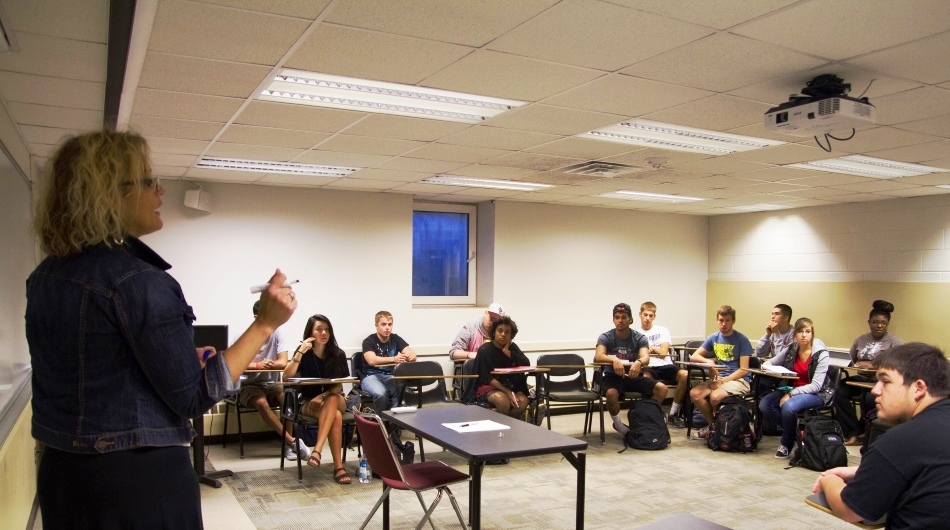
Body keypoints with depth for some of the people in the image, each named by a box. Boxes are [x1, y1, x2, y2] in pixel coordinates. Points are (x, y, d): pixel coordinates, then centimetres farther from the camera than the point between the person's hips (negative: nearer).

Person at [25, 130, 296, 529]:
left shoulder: (45, 277, 5)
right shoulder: (139, 281, -22)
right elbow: (193, 398, -19)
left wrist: (179, 358, 16)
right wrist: (265, 323, -17)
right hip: (139, 477, -8)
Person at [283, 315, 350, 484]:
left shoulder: (338, 354, -5)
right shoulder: (304, 352, -7)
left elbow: (339, 386, -6)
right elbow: (286, 377, -20)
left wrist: (323, 397, -25)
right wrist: (300, 352, -29)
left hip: (334, 399, 1)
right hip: (308, 403, -1)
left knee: (332, 400, -37)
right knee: (336, 416, -32)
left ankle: (317, 450, -40)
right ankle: (338, 467, -32)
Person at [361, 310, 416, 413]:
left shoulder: (395, 339, 10)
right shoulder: (368, 341, -2)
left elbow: (413, 355, 0)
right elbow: (371, 360, -21)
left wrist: (408, 357, -26)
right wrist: (393, 359, -34)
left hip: (389, 376, 3)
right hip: (371, 376, -3)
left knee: (401, 390, -32)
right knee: (380, 394, -36)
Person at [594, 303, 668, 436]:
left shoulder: (640, 338, -3)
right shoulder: (605, 337, -7)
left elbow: (646, 358, -22)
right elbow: (598, 356, -26)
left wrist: (638, 362, -47)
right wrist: (614, 360, -47)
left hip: (634, 377, 2)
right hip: (612, 377, -2)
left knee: (662, 388, -19)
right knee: (611, 393, -35)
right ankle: (618, 425, -6)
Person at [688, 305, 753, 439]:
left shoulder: (742, 340, -5)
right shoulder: (713, 338, 9)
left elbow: (743, 370, -11)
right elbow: (694, 356, 8)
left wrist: (723, 381, -18)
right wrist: (708, 361, -12)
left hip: (739, 380, -5)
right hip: (718, 378, 5)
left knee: (715, 397, -32)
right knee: (694, 394, -21)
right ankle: (712, 424, 0)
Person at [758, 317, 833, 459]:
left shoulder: (821, 354, -12)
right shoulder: (791, 350, 1)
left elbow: (816, 386, -18)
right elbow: (769, 363, 12)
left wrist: (791, 394, -26)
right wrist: (766, 366, -13)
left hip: (816, 394, -5)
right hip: (792, 389, 5)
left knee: (788, 406, -34)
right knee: (764, 404, -20)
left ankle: (786, 444, -8)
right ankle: (794, 430, 0)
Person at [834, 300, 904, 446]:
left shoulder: (895, 342, 2)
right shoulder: (860, 340, 19)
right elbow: (851, 361, 25)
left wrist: (873, 366, -20)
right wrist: (856, 365, 0)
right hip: (861, 379, 5)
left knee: (869, 399, -36)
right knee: (840, 392, -26)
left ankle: (862, 432, -9)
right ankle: (854, 433, -20)